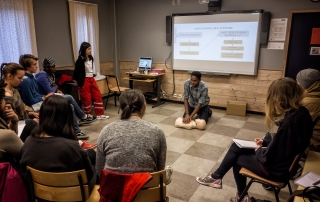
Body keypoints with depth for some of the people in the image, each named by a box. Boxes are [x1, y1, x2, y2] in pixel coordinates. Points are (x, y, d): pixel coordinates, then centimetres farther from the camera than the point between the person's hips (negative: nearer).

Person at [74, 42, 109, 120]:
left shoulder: (91, 58, 4)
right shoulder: (80, 60, -17)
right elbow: (76, 72, -11)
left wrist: (92, 76, 11)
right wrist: (78, 82, -2)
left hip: (91, 79, 7)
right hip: (84, 81, -7)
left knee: (98, 96, 8)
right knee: (87, 99, 1)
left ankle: (100, 114, 17)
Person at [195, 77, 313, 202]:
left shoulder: (290, 122, -33)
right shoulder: (300, 112, -5)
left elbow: (269, 157, -27)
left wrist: (259, 151, -7)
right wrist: (265, 142, 6)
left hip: (277, 168, -8)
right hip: (281, 158, 8)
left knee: (237, 158, 10)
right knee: (236, 147, 11)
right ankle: (217, 177, 23)